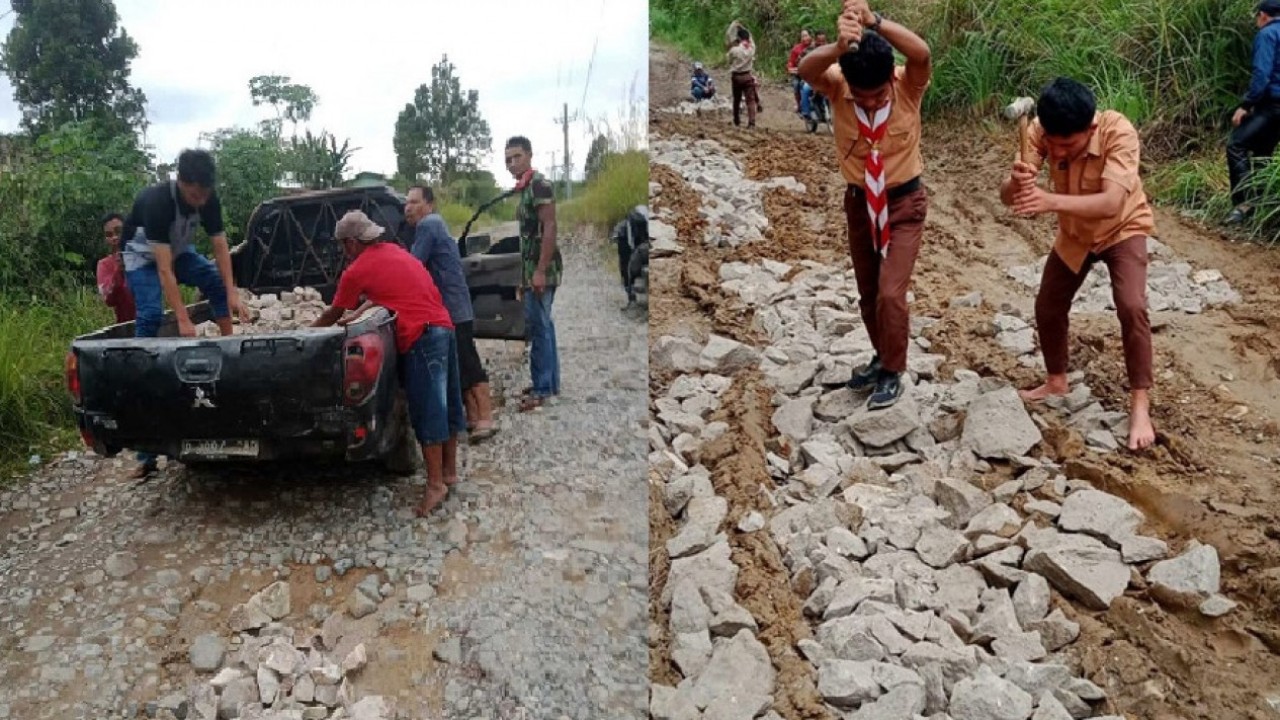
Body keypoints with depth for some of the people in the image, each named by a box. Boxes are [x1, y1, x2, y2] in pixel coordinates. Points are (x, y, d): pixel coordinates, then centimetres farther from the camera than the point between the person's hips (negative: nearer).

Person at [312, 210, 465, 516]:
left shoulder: (356, 271, -1)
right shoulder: (395, 251, 20)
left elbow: (333, 314, 11)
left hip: (421, 337, -8)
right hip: (443, 327, 8)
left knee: (427, 411, -4)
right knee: (447, 403, 13)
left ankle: (436, 483, 0)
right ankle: (449, 470, 23)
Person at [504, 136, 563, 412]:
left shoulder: (539, 184, -11)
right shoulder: (524, 188, 17)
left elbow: (549, 228, -19)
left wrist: (540, 271, -24)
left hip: (542, 268, -10)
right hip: (532, 268, 10)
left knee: (538, 327, -8)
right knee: (543, 326, 12)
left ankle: (542, 391, -4)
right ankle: (550, 385, 18)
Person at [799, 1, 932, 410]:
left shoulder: (909, 85, -20)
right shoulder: (836, 86, -18)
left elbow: (922, 54, -42)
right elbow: (805, 69, -40)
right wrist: (838, 48, -61)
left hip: (905, 203, -3)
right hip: (859, 202, 3)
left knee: (891, 291, -11)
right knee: (867, 293, 15)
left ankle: (893, 372, 10)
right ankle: (883, 358, 38)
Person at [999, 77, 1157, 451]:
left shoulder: (1118, 132, -36)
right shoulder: (1042, 131, -26)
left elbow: (1111, 204, -48)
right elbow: (1007, 196, -31)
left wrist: (1052, 201, -63)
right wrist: (1016, 182, -55)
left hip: (1123, 228, -4)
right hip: (1074, 233, 4)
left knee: (1131, 308, -22)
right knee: (1048, 306, 10)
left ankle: (1140, 406, -10)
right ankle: (1056, 382, 34)